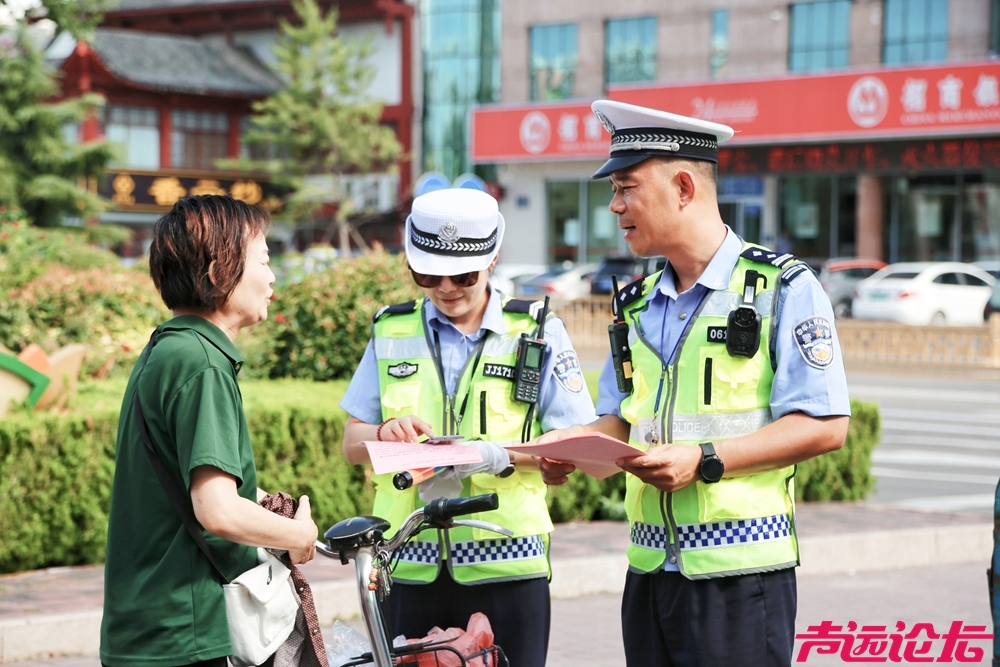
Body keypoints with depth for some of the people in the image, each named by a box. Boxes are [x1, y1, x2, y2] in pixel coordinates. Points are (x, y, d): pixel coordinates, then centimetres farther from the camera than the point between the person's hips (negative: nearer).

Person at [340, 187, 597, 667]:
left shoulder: (537, 332, 5)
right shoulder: (391, 333, 12)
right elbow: (352, 444, 13)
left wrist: (500, 456, -19)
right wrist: (387, 434, -11)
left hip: (505, 567, -2)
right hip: (409, 568, 2)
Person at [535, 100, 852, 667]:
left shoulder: (783, 288, -4)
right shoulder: (637, 306, 17)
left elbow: (825, 425, -11)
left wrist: (705, 461, -18)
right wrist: (572, 446, -1)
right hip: (651, 570, 6)